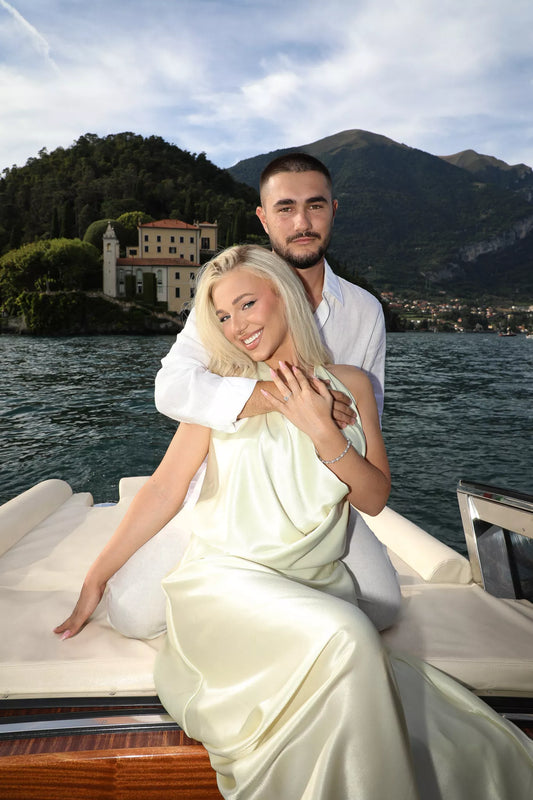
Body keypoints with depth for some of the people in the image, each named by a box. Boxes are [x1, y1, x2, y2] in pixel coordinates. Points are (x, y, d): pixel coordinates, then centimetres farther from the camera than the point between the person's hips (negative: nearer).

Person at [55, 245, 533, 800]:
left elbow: (374, 498, 6)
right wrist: (96, 578, 4)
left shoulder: (349, 385, 9)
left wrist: (322, 431, -10)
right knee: (344, 637, -33)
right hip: (229, 578, -2)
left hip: (320, 587, 2)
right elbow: (165, 489, 4)